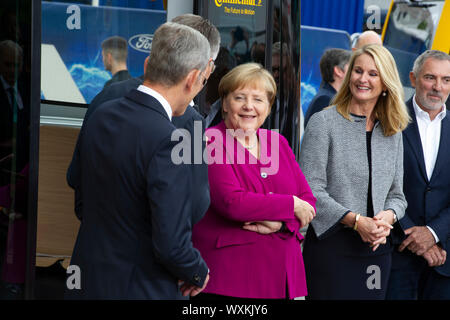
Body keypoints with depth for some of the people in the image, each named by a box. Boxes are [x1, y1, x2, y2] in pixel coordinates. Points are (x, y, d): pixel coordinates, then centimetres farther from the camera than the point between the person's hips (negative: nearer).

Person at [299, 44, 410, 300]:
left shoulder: (393, 133, 13)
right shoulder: (324, 122, -2)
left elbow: (396, 194, 15)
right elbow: (310, 189, -9)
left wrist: (388, 216, -8)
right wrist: (356, 221, -17)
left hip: (377, 248, 5)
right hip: (330, 246, -4)